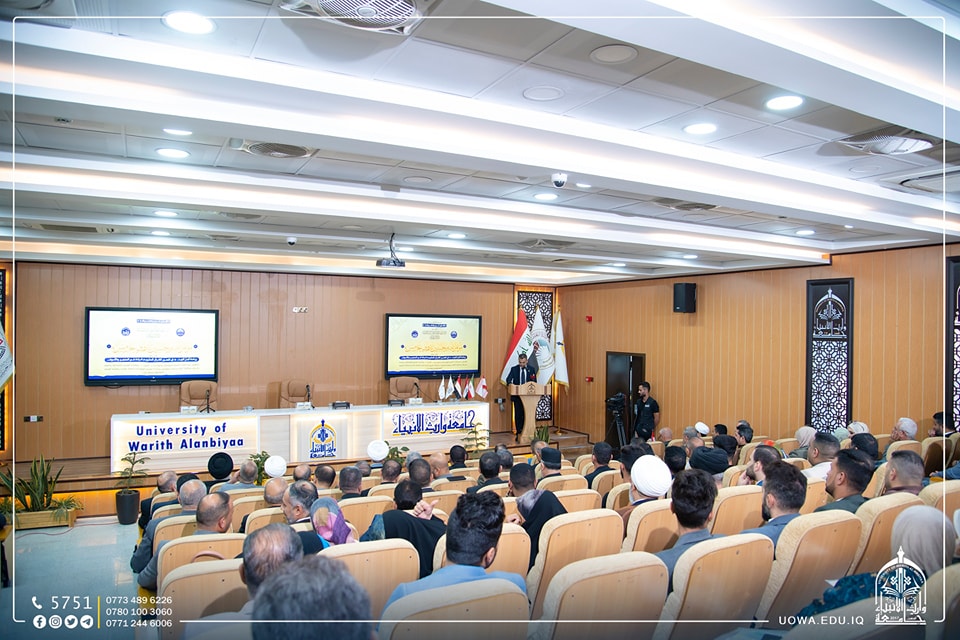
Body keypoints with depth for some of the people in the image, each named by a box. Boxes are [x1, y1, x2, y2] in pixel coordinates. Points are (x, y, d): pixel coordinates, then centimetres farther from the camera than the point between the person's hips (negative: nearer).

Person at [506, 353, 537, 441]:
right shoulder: (514, 369, 2)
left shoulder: (531, 369, 4)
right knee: (518, 415, 1)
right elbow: (508, 379, -8)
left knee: (527, 415, 3)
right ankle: (519, 433, 8)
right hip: (517, 395, 0)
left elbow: (534, 382, 5)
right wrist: (510, 383, -30)